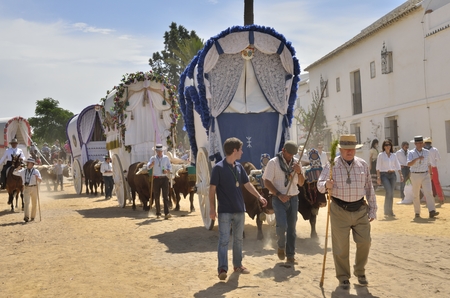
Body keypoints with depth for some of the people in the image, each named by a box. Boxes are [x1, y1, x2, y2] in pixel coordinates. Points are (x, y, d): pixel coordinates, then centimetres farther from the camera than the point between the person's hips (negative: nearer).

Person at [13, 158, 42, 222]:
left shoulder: (36, 171, -1)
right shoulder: (23, 171, 7)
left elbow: (40, 180, -6)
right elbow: (14, 173, 11)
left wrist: (37, 178, -29)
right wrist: (18, 168, -9)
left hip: (34, 188, -1)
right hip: (26, 188, 1)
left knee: (34, 204, 8)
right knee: (26, 202, -15)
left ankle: (32, 217, 22)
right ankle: (26, 217, -24)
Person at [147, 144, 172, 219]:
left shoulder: (166, 158, 6)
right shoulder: (153, 158, 4)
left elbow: (170, 167, 11)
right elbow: (148, 167, -10)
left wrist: (167, 171, -11)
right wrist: (151, 164, -33)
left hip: (164, 178, -1)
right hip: (156, 179, 1)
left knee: (165, 196, -11)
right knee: (156, 197, 6)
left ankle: (166, 214, -19)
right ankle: (158, 213, 18)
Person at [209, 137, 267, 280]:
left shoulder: (239, 167, 7)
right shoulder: (218, 168, -12)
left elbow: (247, 184, 16)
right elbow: (212, 189, -10)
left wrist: (259, 196, 10)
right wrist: (212, 209, -14)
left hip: (239, 210, 6)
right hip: (225, 211, -6)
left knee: (238, 239, 13)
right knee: (224, 240, -5)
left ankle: (237, 265, 25)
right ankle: (222, 269, -3)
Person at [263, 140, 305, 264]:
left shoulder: (296, 162, 8)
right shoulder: (273, 162, -5)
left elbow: (301, 183, 12)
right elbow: (267, 182, -7)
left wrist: (299, 172, -7)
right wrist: (279, 195, -15)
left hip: (293, 198, 4)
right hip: (279, 199, -4)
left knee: (291, 228, 6)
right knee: (282, 225, -17)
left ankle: (290, 255, 15)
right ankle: (281, 247, 12)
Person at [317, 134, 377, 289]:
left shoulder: (363, 165, 5)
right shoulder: (332, 165, -5)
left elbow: (369, 188, 10)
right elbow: (320, 185, -6)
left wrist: (372, 210, 11)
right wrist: (326, 185, -30)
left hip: (360, 209, 3)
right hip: (339, 211, -3)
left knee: (364, 242, 4)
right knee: (341, 246, 4)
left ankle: (360, 272, 28)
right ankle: (343, 277, 20)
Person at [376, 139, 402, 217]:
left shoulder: (394, 155, 11)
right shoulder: (381, 155, 0)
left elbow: (397, 166, 12)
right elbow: (378, 167, -4)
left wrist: (401, 175, 2)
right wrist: (378, 177, -10)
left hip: (392, 175, 4)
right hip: (384, 175, -4)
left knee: (391, 193, 4)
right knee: (388, 192, -19)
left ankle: (389, 211, 14)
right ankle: (388, 211, -9)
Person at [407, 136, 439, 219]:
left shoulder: (426, 152, 8)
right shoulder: (411, 153, -4)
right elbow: (409, 164, -20)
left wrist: (430, 173, 24)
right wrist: (417, 159, -33)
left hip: (425, 175, 2)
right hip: (415, 175, -2)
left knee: (429, 192, -14)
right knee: (416, 195, 5)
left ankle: (432, 212, -22)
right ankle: (417, 213, 17)